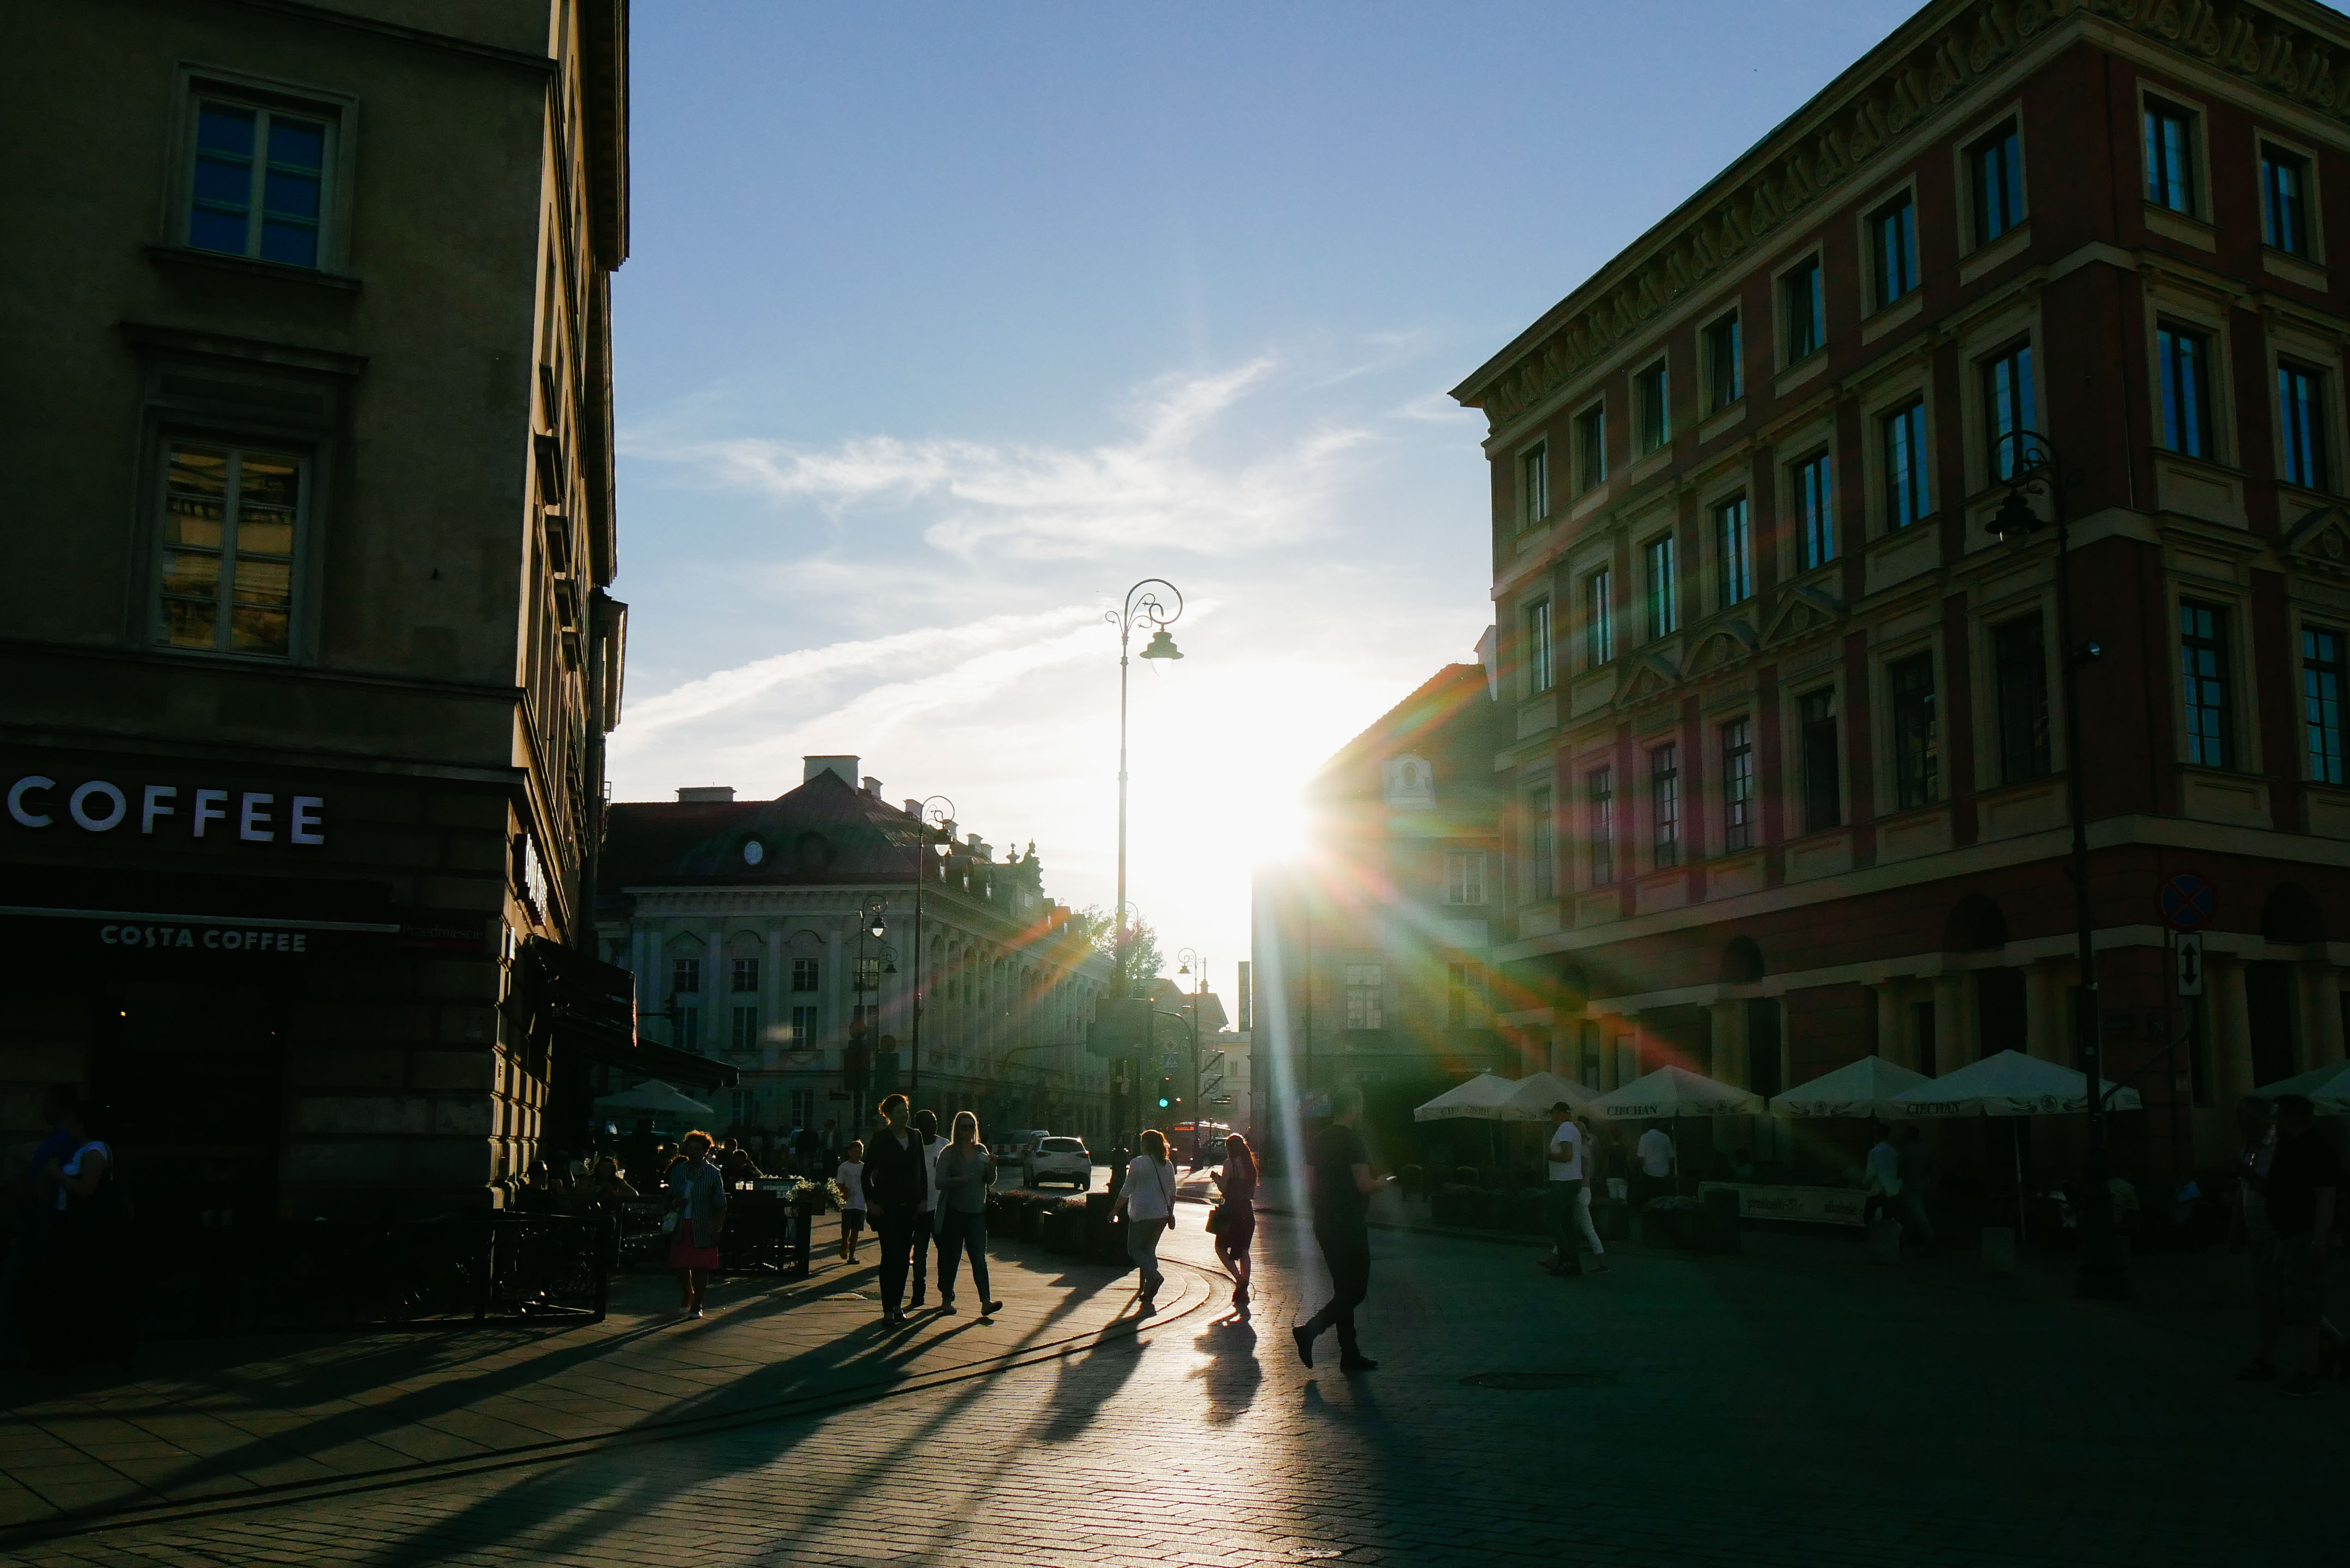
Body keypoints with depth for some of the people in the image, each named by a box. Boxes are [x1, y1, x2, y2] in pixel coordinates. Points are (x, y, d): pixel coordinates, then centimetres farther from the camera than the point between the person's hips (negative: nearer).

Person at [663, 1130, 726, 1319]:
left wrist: (717, 1229, -10)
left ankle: (697, 1304, 10)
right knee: (681, 1265, 5)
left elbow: (721, 1206, -2)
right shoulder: (677, 1171, 9)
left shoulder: (713, 1173, -2)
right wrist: (675, 1203, -6)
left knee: (701, 1266, -2)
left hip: (703, 1227, -3)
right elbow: (670, 1196, 18)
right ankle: (687, 1295, 31)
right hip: (681, 1226, 3)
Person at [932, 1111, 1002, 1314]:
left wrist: (992, 1168, -6)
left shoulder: (982, 1151, 10)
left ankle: (986, 1302, -12)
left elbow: (990, 1182, 13)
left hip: (977, 1213, 3)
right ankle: (947, 1300, 18)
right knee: (951, 1258, 4)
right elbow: (940, 1183, -8)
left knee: (979, 1258, -5)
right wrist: (960, 1180, -24)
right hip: (954, 1212, -3)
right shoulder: (948, 1153, -2)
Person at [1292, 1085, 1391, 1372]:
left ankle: (1350, 1354, 15)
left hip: (1324, 1224, 8)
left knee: (1344, 1289, 13)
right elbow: (1364, 1184, -18)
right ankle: (1310, 1330, -15)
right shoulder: (1352, 1140, -14)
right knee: (1355, 1291, -2)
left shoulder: (1319, 1139, 11)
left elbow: (1310, 1179, 17)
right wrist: (1382, 1182, 2)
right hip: (1349, 1225, -8)